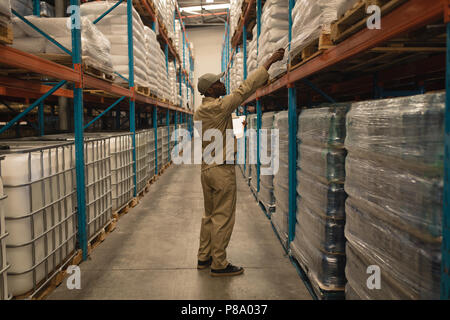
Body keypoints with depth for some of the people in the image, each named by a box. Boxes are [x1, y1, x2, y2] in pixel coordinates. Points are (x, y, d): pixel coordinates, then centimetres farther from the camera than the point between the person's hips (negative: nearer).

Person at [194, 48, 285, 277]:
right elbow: (244, 89, -16)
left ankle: (204, 257, 25)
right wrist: (269, 63, -12)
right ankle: (219, 265, 7)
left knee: (210, 215, 17)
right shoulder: (219, 107, -15)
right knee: (223, 218, -1)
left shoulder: (199, 112, 10)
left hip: (206, 168, 9)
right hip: (222, 169, -9)